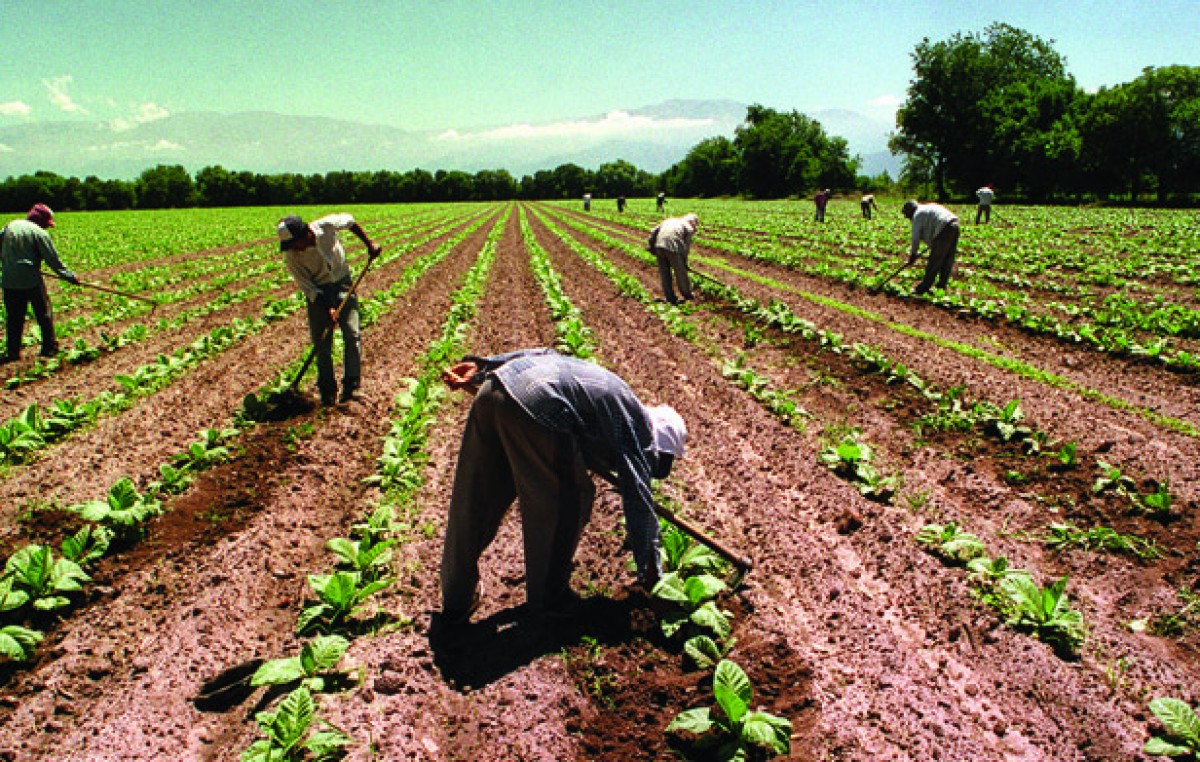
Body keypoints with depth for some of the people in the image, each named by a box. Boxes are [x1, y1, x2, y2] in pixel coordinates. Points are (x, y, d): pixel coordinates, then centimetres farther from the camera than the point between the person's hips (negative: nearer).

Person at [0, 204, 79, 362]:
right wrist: (70, 277, -1)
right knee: (44, 314, 8)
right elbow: (53, 260, -8)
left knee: (13, 317, 11)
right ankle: (49, 348, 11)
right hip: (31, 280, -5)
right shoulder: (39, 233, -8)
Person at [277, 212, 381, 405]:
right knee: (321, 343, -1)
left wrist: (369, 244, 0)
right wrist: (327, 307, -25)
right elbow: (306, 287, -15)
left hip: (342, 283, 0)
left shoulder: (327, 226, -23)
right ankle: (327, 391, 11)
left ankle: (351, 386, 3)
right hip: (318, 292, 0)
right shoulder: (291, 256, -21)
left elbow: (350, 221, -2)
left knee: (352, 335, -7)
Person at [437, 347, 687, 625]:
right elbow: (639, 501, 9)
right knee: (569, 500, 15)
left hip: (495, 386, 8)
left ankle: (456, 602, 35)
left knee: (473, 504, 18)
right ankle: (547, 598, 30)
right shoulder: (639, 430, 12)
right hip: (536, 405, -8)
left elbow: (543, 355, 27)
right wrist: (651, 573, 16)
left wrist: (480, 367, 22)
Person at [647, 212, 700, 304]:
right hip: (673, 247, -4)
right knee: (680, 272, 12)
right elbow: (687, 246, 8)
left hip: (659, 246, 5)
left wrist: (650, 245, 17)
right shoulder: (689, 228, 14)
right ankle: (687, 294, 27)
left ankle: (670, 298, 18)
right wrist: (684, 262, 15)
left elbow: (654, 231, 18)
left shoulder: (669, 220, 29)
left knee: (664, 273, 13)